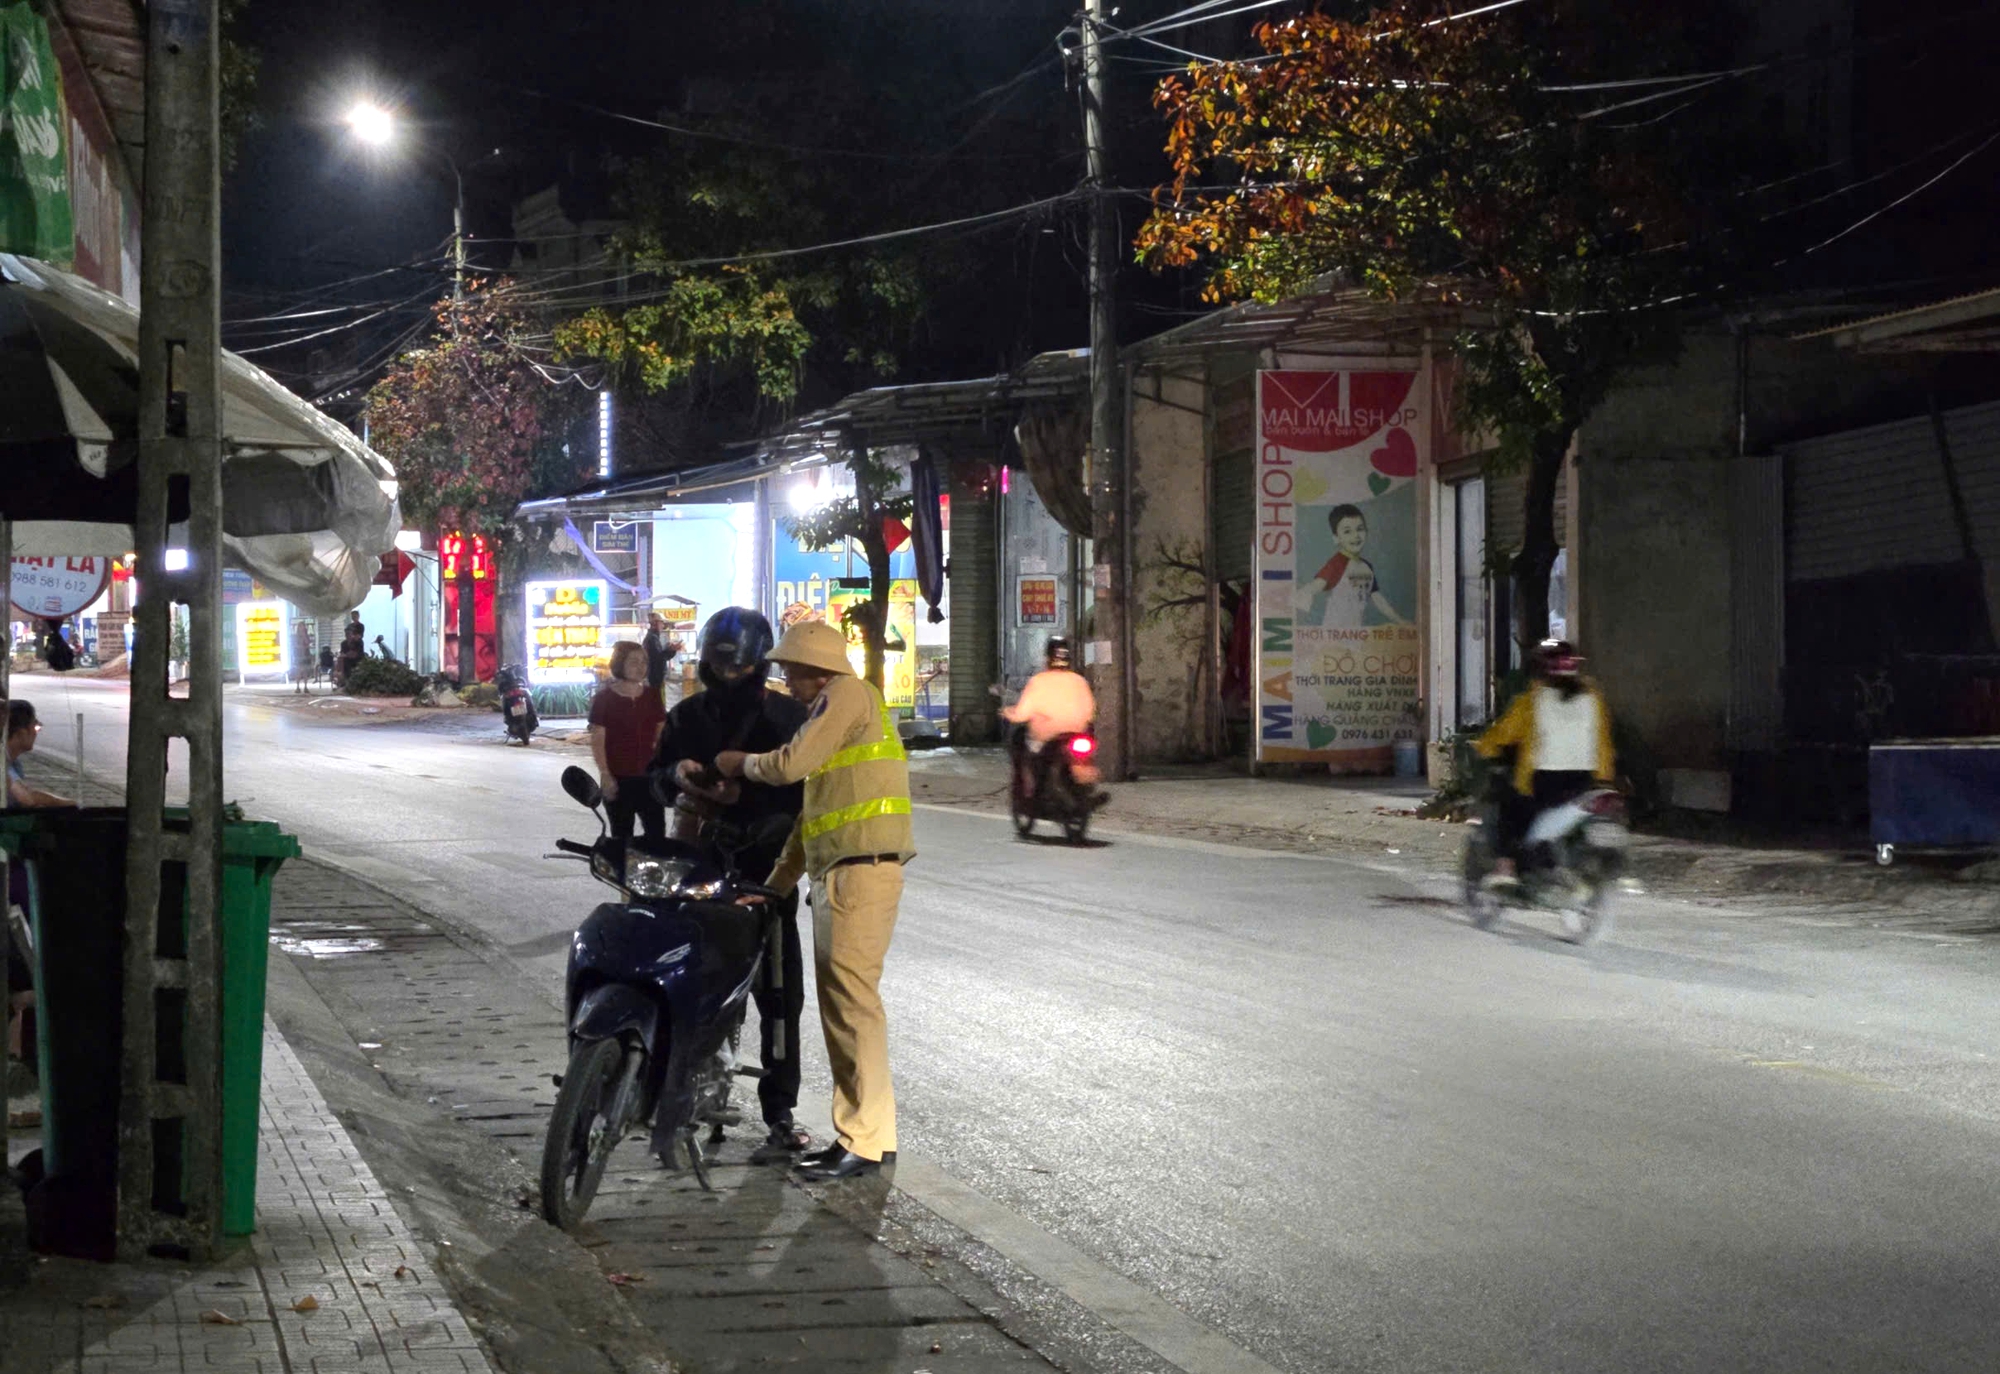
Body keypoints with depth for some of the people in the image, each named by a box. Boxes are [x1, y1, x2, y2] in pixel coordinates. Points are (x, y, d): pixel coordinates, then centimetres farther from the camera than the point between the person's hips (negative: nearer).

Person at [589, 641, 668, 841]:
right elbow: (597, 741, -7)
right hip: (618, 779, -3)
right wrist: (605, 775, -13)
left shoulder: (652, 697, 7)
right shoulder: (604, 698, -5)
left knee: (657, 834, 0)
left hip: (649, 777, 3)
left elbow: (662, 736, 12)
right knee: (622, 837, 5)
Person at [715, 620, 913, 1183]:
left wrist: (741, 763, 9)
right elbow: (812, 809, 28)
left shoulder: (847, 694, -5)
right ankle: (862, 1131, 13)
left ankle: (866, 1140, -15)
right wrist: (776, 883, 25)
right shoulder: (833, 711, 26)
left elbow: (791, 764, -12)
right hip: (835, 872, 11)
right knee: (839, 1001, 10)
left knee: (852, 996, -14)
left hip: (863, 867, -11)